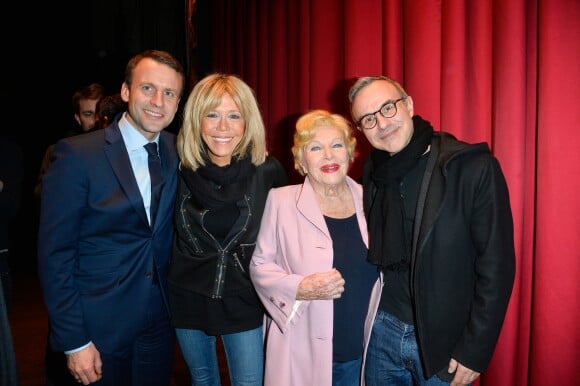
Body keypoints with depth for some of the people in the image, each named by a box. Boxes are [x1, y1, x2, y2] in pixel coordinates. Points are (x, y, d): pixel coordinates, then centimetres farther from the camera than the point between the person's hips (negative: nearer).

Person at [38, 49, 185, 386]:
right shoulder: (78, 154, -14)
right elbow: (55, 254, -13)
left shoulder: (177, 152, 0)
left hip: (160, 322, 4)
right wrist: (74, 342, -13)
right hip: (98, 327, -4)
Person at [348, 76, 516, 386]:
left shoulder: (474, 167, -15)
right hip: (382, 330, 4)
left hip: (444, 339, -4)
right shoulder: (372, 171, 1)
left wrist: (474, 351, -12)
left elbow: (497, 265, -14)